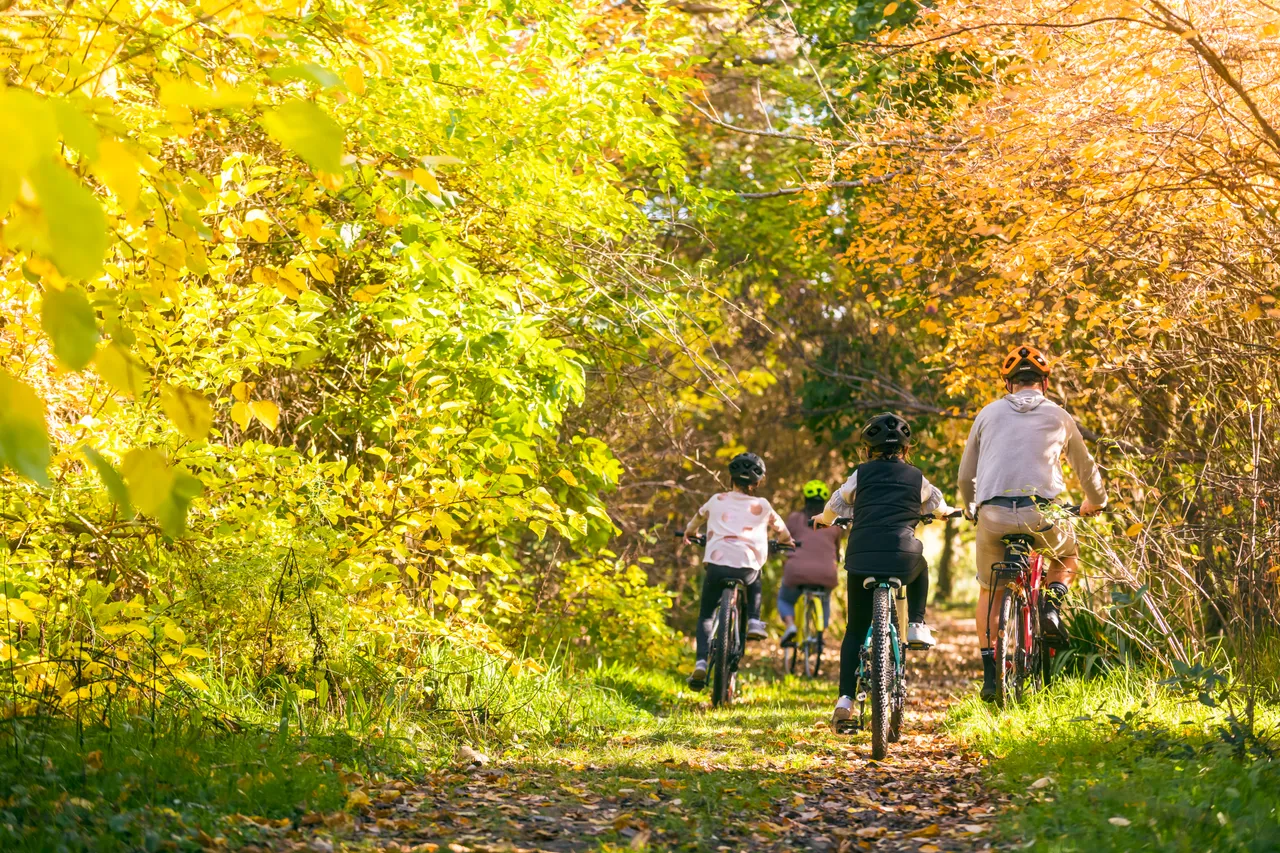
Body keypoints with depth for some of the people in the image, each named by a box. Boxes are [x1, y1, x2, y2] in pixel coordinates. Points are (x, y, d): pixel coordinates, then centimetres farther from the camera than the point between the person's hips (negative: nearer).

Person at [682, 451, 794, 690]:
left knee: (706, 616, 14)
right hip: (746, 567, 0)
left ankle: (701, 662, -6)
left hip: (716, 564, 0)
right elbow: (778, 527, 32)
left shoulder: (717, 501, 17)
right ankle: (754, 621, 17)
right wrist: (786, 540, 56)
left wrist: (689, 532, 58)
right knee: (756, 581, 37)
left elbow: (698, 518, 36)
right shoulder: (762, 506, 14)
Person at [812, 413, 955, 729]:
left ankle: (845, 699, -1)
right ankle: (917, 626, 23)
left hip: (861, 557, 0)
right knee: (921, 569, 39)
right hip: (903, 557, 0)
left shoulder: (861, 474, 12)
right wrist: (946, 512, 57)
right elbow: (938, 506, 32)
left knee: (856, 629, 11)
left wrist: (824, 519, 47)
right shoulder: (916, 477, 14)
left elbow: (835, 506, 23)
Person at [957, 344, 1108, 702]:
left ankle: (989, 672, 11)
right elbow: (1086, 468, 30)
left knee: (989, 591, 21)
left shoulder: (989, 413, 16)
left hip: (993, 515, 1)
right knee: (1066, 554, 32)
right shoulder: (1058, 416, 15)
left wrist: (971, 509, 41)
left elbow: (965, 475, 20)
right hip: (1040, 514, 0)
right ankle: (1051, 605, 4)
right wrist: (1095, 502, 50)